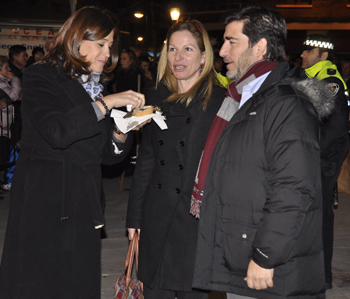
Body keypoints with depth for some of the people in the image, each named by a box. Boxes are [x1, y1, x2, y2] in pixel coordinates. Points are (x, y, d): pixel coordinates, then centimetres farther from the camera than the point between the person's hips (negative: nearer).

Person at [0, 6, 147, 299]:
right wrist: (106, 103, -19)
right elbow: (56, 132, -22)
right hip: (44, 204, -6)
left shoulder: (97, 87, 16)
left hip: (84, 206, 6)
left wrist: (120, 133, -5)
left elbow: (107, 154, 16)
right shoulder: (41, 77, -3)